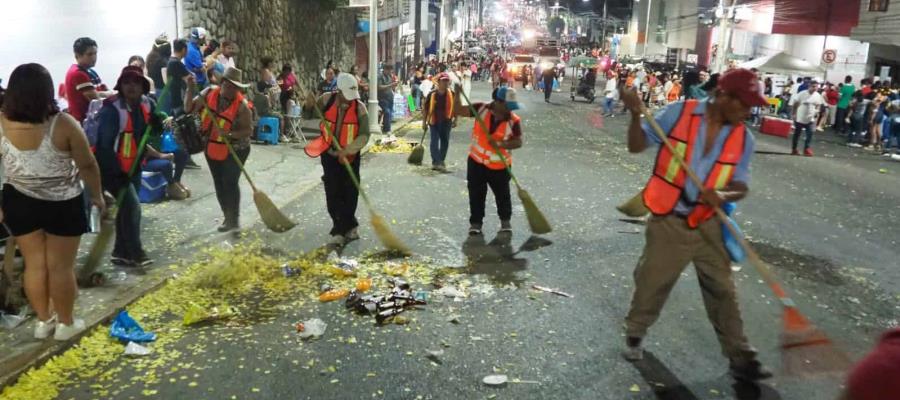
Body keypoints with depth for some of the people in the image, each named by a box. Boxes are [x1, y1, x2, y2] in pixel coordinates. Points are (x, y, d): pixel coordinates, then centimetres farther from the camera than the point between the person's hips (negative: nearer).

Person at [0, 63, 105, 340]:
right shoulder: (64, 125, -21)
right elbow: (88, 166, -12)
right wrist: (97, 195, 4)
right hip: (63, 204, -3)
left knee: (34, 264, 17)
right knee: (61, 267, 10)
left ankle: (43, 321, 31)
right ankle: (66, 324, 25)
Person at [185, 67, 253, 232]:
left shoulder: (241, 105, -17)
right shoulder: (209, 93, -5)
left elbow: (248, 130, -16)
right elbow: (190, 109, -3)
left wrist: (230, 134, -30)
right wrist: (190, 89, -14)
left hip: (235, 149, -5)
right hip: (212, 148, 5)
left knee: (230, 182, -9)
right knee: (219, 184, 12)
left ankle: (234, 218, 6)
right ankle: (228, 218, 25)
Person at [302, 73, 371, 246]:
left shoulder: (359, 108, -12)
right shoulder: (327, 100, -7)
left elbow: (364, 135, -15)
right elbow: (308, 115, 6)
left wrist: (347, 150, -27)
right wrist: (309, 104, -16)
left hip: (350, 156, -1)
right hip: (330, 154, 2)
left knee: (350, 194, 5)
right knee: (332, 194, 1)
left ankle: (341, 230, 22)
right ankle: (350, 228, 12)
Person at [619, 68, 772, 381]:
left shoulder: (743, 138, -4)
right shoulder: (679, 113, -11)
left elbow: (740, 186, 0)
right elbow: (637, 145, -5)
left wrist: (722, 196, -23)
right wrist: (636, 115, -24)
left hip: (708, 225, 3)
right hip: (669, 221, -3)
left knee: (722, 290, 11)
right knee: (651, 283, 10)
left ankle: (740, 358, 23)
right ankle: (635, 334, 36)